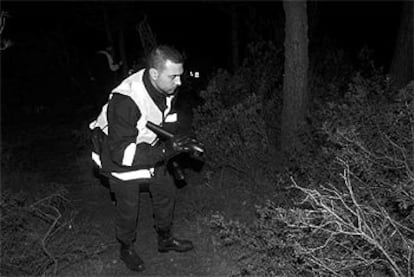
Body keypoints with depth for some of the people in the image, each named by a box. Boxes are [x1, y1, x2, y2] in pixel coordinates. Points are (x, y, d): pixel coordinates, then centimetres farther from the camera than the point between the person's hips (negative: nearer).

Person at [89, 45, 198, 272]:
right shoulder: (125, 102, -39)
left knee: (167, 191, 15)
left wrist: (173, 143, -12)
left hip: (152, 150, 7)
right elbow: (121, 151, -37)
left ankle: (165, 239, 39)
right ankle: (126, 249, 36)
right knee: (128, 206, 6)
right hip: (120, 157, -7)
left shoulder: (165, 88, -16)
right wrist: (164, 151, -45)